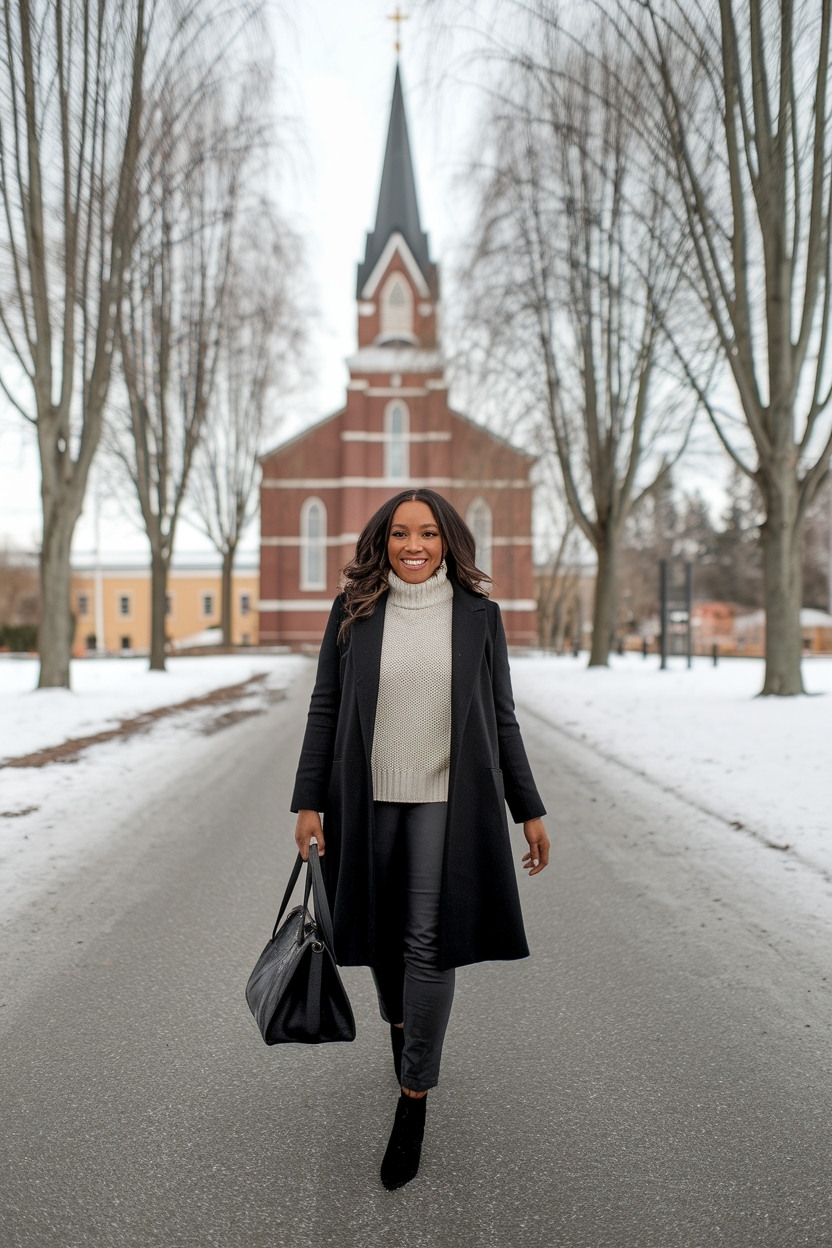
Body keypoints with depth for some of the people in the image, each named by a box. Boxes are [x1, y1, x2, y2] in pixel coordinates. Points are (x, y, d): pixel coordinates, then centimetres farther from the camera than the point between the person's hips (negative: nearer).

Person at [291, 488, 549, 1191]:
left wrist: (529, 810, 4)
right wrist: (309, 802, -1)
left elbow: (502, 718, 4)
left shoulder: (477, 615, 0)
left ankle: (415, 1098, 14)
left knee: (430, 943, -2)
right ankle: (400, 1025, 46)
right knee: (383, 934, 15)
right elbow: (325, 710, 3)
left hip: (447, 802, -1)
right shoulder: (353, 612, 1)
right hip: (369, 801, 2)